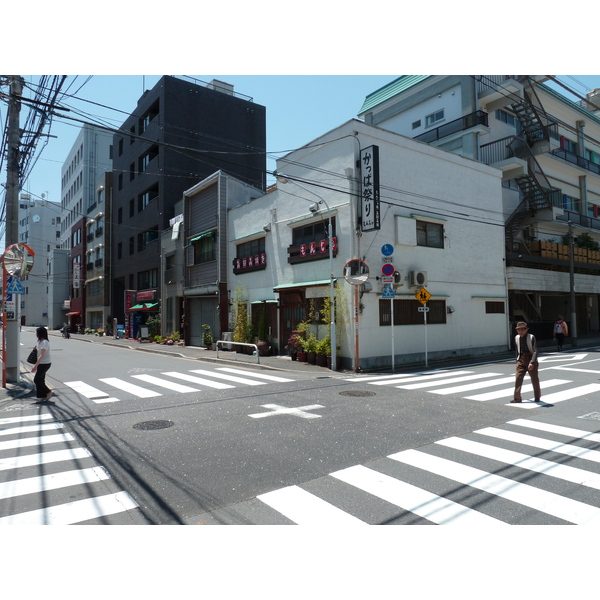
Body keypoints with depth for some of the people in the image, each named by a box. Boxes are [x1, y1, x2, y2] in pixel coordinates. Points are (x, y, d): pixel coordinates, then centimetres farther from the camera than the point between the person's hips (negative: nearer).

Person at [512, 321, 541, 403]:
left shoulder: (531, 337, -13)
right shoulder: (516, 338, 3)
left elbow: (535, 351, -17)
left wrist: (532, 362, -26)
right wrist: (517, 360, 17)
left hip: (531, 360, -3)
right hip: (521, 359, 4)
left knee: (535, 379, 9)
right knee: (518, 378, -6)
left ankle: (537, 397, 27)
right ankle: (517, 398, -3)